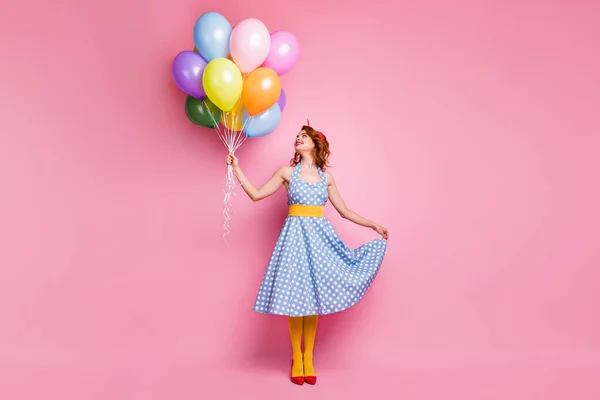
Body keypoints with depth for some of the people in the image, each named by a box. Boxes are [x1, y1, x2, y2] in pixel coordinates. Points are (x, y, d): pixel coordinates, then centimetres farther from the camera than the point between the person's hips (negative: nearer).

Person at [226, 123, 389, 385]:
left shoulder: (326, 177, 10)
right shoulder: (287, 172, 6)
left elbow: (345, 211, 14)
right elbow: (256, 194, 3)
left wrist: (374, 225, 11)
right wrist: (236, 169, -1)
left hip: (320, 236, 2)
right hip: (296, 235, -1)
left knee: (314, 295, 3)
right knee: (295, 296, -2)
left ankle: (308, 359, 13)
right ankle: (296, 359, 11)